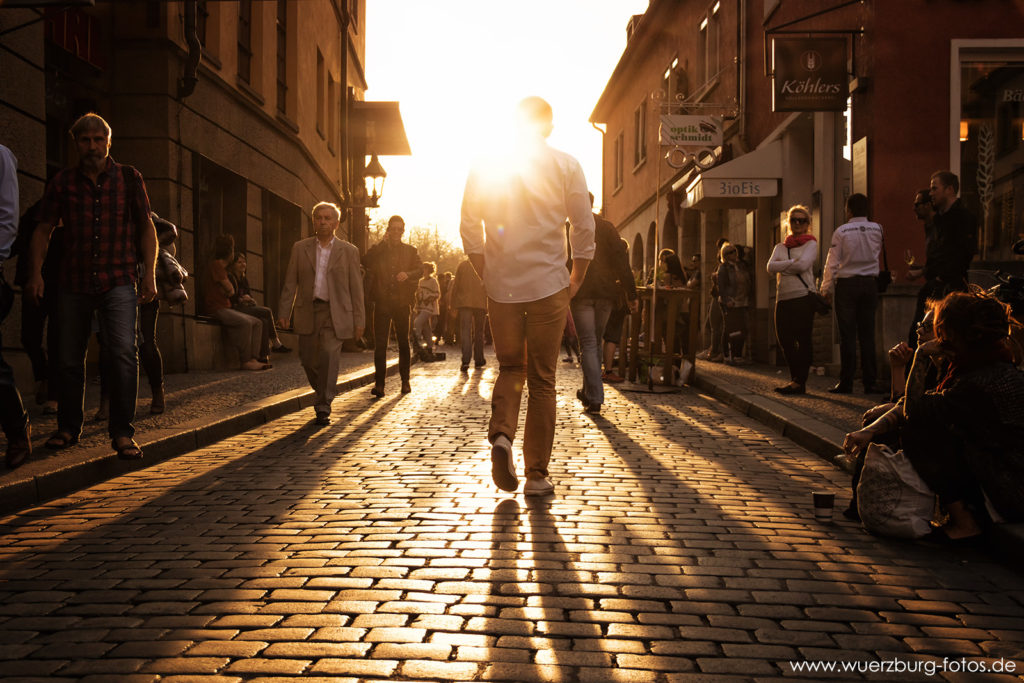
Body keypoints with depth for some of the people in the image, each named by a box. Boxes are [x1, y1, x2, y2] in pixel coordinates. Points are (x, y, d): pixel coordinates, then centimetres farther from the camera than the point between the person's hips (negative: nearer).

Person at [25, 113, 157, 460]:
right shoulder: (63, 182, 5)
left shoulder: (129, 178, 5)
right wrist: (35, 272, -1)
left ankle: (122, 433, -10)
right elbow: (43, 229, 9)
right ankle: (68, 428, 24)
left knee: (123, 351, -16)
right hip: (74, 283, 2)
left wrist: (149, 274, -1)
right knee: (70, 358, 8)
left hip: (119, 281, -2)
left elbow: (146, 227, 6)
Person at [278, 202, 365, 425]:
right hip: (307, 311, 3)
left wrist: (359, 321, -1)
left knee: (329, 355, -16)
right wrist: (284, 312, -1)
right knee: (308, 359, 6)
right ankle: (323, 392, 34)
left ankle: (323, 407, -6)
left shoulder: (349, 251, 5)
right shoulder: (300, 248, 9)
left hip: (335, 313, -2)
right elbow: (290, 282, 8)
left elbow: (356, 288, 4)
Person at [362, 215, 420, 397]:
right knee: (380, 343, -7)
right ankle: (379, 383, -9)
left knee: (403, 342, 7)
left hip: (402, 302, 1)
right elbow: (366, 262, -8)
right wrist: (383, 242, -8)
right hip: (382, 302, -1)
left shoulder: (410, 251, 13)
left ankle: (405, 381, 18)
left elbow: (420, 269, 2)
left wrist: (407, 274, -19)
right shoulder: (378, 250, 11)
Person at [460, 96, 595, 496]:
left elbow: (470, 230, 4)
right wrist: (575, 282, 8)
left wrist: (488, 276, 12)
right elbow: (584, 230, -1)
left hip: (501, 287, 2)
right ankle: (537, 474, 9)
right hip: (549, 286, -1)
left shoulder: (484, 166, 5)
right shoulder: (566, 166, 1)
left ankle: (501, 433, -9)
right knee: (542, 380, 6)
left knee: (510, 368, 18)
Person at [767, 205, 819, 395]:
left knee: (803, 340, -6)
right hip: (783, 299, 5)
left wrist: (782, 267, -2)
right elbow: (771, 267, 1)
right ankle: (795, 379, 16)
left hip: (803, 297, -5)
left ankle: (800, 381, -4)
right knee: (785, 340, 4)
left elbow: (803, 265, -12)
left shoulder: (811, 244, 5)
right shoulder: (780, 247, 19)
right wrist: (793, 262, -8)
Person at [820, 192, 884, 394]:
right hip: (870, 283, 3)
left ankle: (846, 382, 0)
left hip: (847, 284, -3)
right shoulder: (877, 229, 2)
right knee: (867, 333, 7)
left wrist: (827, 288, 1)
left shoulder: (842, 231, -8)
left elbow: (832, 262, -6)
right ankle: (870, 382, 7)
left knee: (847, 335, -1)